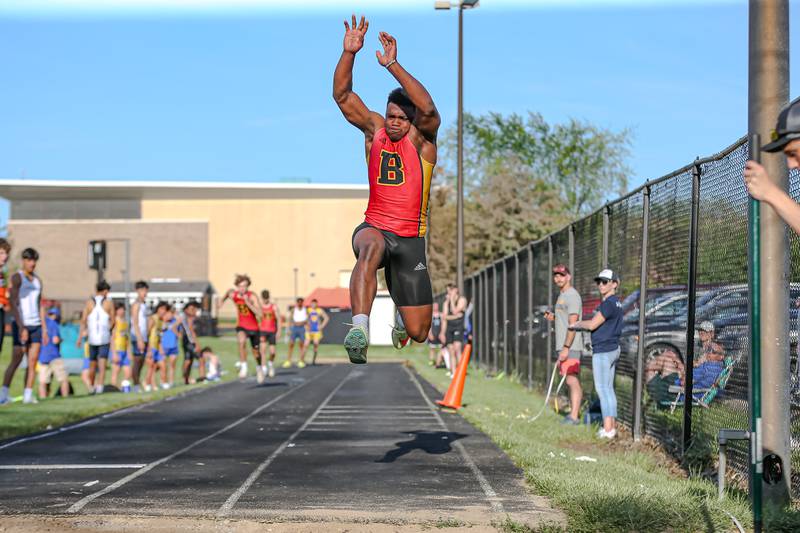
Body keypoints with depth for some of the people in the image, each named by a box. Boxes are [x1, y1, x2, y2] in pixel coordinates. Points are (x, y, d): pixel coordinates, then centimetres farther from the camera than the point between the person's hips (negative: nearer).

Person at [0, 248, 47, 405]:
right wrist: (21, 327, -20)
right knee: (16, 361, -8)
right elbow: (13, 303, -13)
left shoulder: (37, 280, 15)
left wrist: (44, 328, 13)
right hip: (21, 324, -6)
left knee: (33, 361, -1)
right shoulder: (17, 277, -6)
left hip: (36, 325, 6)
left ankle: (28, 395, 1)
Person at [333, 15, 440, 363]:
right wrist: (349, 53, -22)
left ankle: (401, 325, 43)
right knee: (370, 248, -41)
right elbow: (342, 95, -6)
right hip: (374, 226, 0)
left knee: (418, 333, 3)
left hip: (411, 239, 0)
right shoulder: (374, 129, 4)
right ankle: (360, 328, -52)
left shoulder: (422, 138, -4)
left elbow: (427, 108, -27)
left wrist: (392, 65, -35)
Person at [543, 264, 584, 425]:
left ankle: (574, 416, -17)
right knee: (571, 381, 11)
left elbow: (573, 324, -18)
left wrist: (566, 348, -23)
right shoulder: (562, 296, 20)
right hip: (563, 346, 10)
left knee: (572, 380, -13)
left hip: (570, 347, -10)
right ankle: (574, 413, 14)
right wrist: (554, 318, 11)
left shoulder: (572, 296, -11)